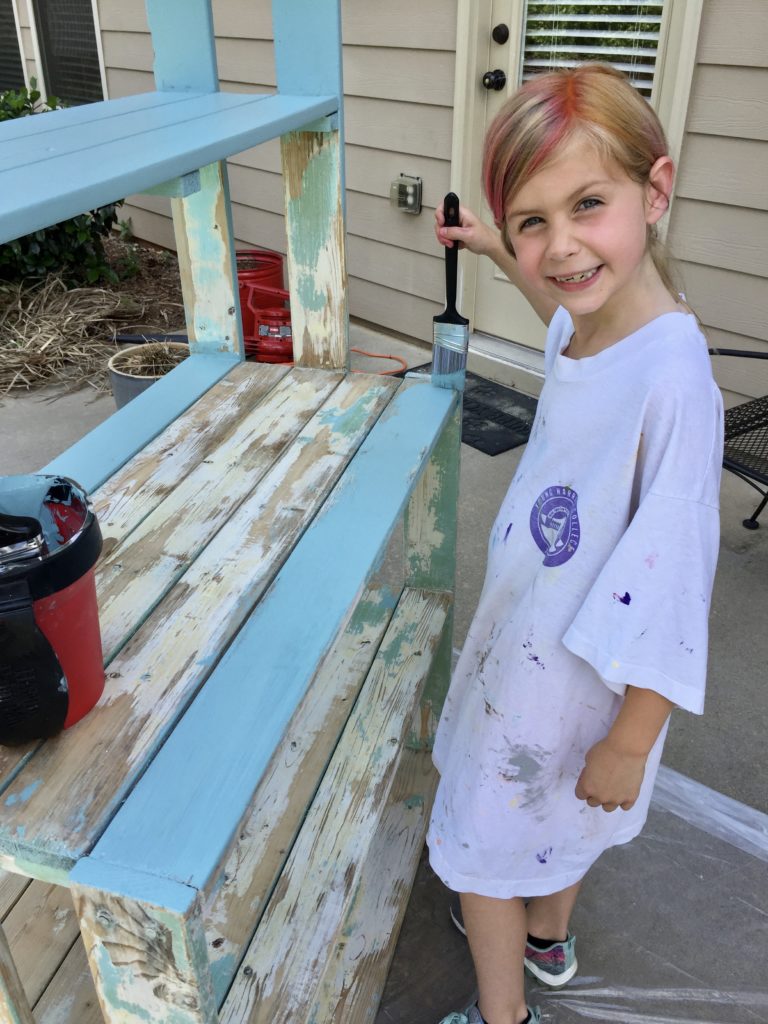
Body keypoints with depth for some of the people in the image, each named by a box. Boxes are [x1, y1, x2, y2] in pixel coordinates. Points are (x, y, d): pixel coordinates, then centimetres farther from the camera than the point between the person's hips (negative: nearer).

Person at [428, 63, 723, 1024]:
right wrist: (500, 253, 19)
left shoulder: (672, 379, -33)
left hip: (581, 682, -8)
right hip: (526, 644, 8)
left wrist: (629, 745, -18)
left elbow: (672, 594, -27)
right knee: (553, 821, 31)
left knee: (482, 848, 15)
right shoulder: (582, 331, -9)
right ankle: (547, 940, 60)